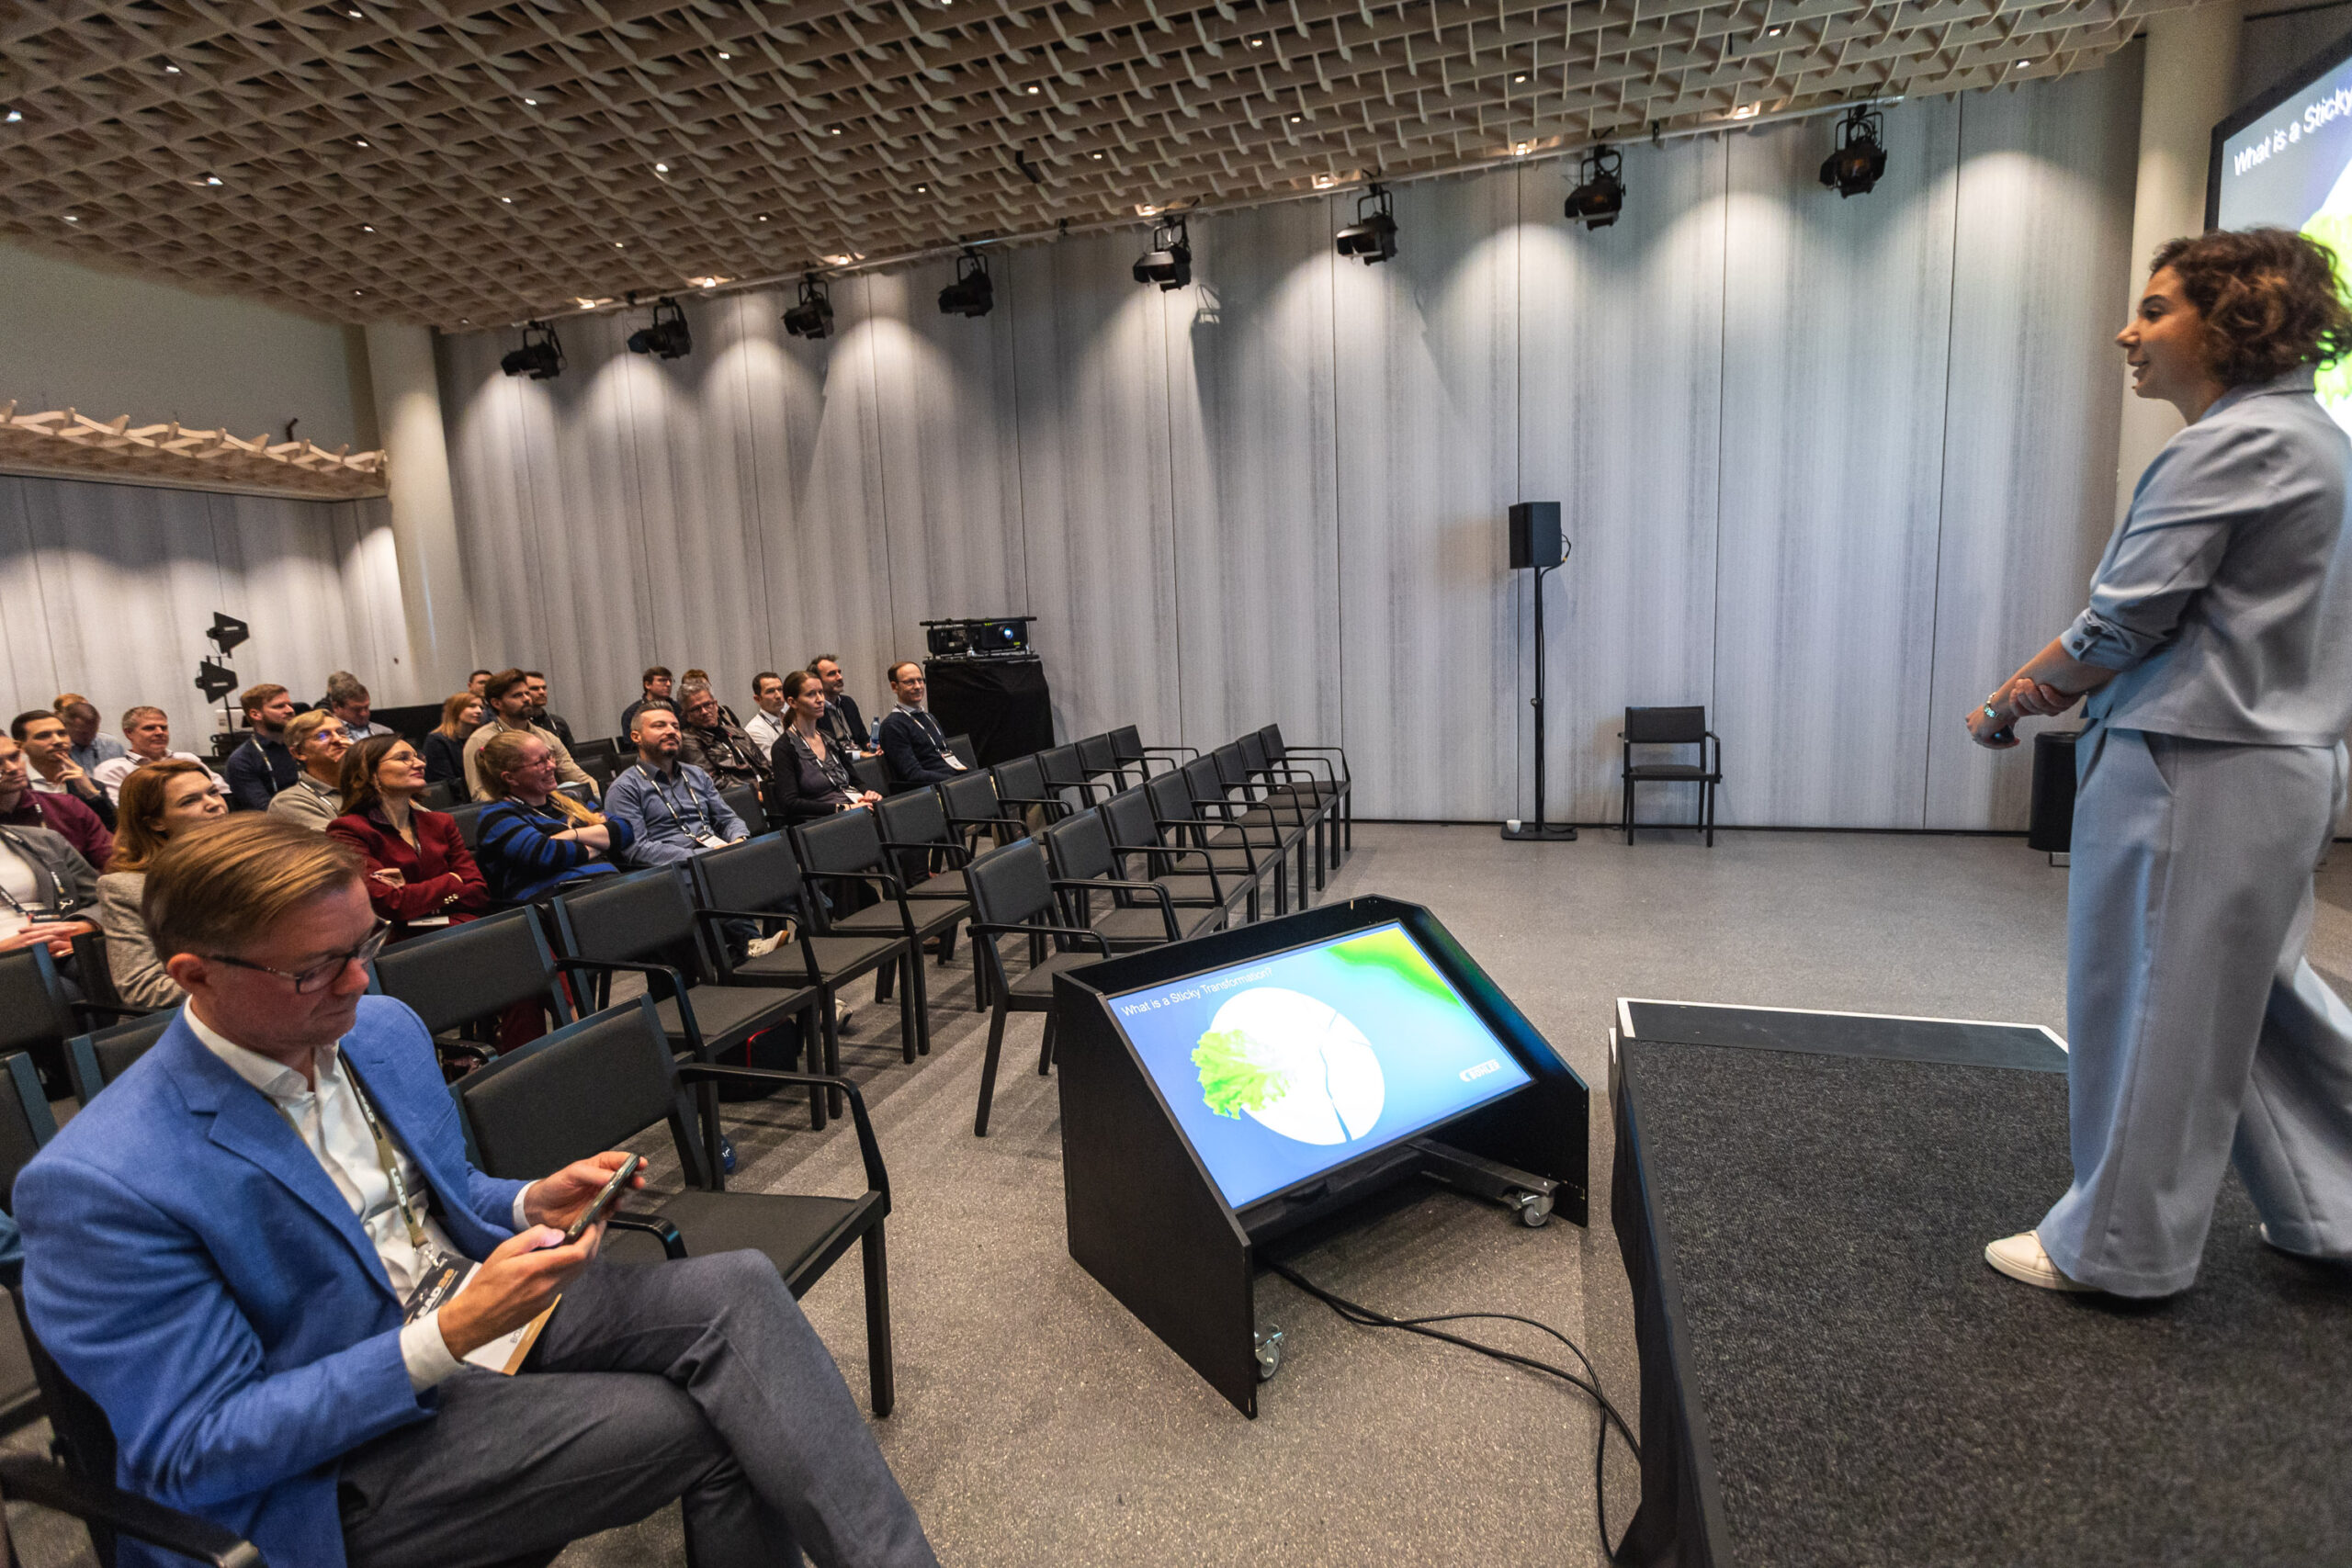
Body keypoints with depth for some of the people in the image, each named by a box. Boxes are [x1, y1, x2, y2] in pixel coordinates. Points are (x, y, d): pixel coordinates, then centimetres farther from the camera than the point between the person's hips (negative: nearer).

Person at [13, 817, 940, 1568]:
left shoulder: (385, 1028, 2)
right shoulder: (96, 1188, -19)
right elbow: (194, 1453, -16)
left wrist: (533, 1205, -5)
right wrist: (448, 1339, -26)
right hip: (339, 1459, -6)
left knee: (738, 1290, -19)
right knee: (711, 1429, -23)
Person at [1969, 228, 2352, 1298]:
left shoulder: (2230, 446, -16)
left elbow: (2126, 620, -18)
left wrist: (2014, 700, -3)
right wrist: (2062, 679, 8)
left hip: (2193, 770, -10)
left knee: (2153, 1007, 2)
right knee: (2258, 992, 22)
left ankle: (2115, 1245, 18)